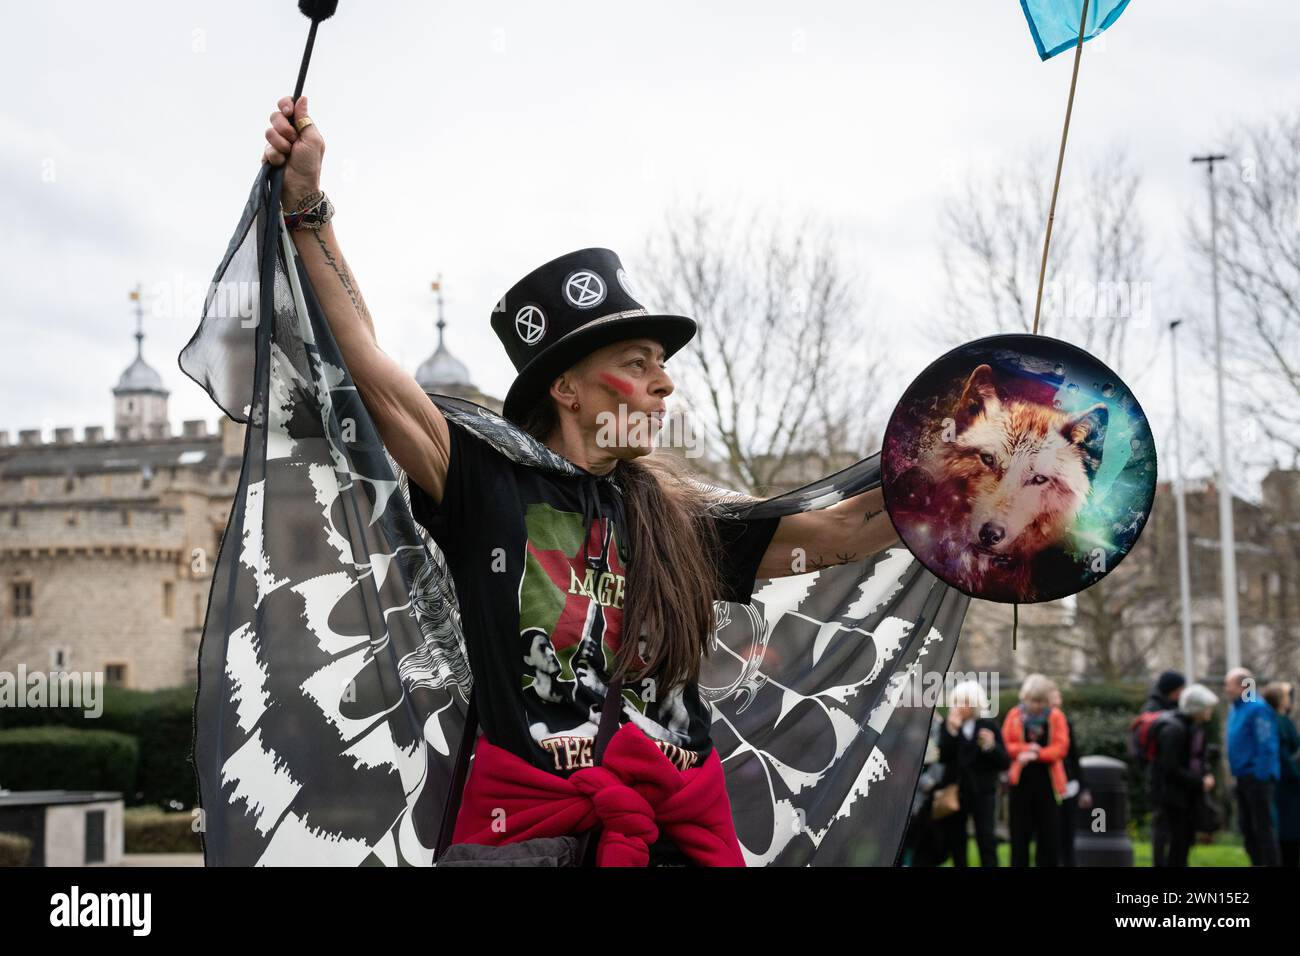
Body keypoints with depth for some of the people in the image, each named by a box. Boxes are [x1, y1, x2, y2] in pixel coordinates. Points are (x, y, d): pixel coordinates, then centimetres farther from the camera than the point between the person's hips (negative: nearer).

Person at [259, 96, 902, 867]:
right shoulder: (488, 486, -1)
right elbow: (370, 366, -6)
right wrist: (308, 203, -10)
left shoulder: (680, 521, 9)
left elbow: (844, 531, 10)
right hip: (528, 823, -3)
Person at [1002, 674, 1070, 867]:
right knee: (1020, 831, 4)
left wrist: (1037, 754, -20)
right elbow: (1006, 745, -2)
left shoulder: (1056, 716, 1)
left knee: (1049, 835, 2)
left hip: (1048, 779, -1)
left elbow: (1061, 747, -8)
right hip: (1021, 779, 1)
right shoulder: (1015, 715, 4)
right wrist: (1026, 748, -18)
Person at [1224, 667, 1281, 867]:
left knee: (1263, 828, -5)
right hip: (1243, 778, 10)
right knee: (1247, 828, 14)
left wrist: (1260, 775, -21)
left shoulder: (1258, 709, -16)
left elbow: (1266, 746, -19)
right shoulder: (1235, 709, 14)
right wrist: (1236, 772, 16)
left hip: (1257, 777, -10)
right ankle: (1257, 863, 22)